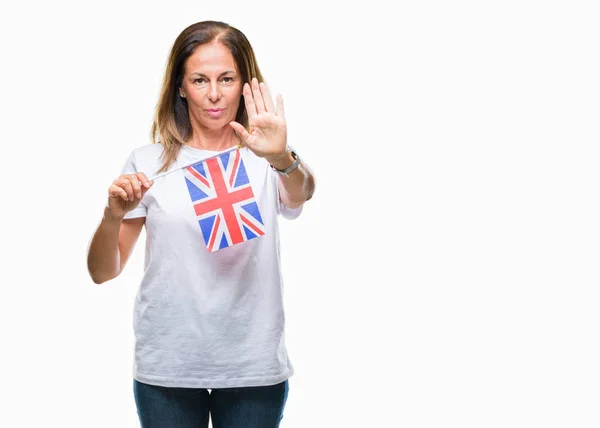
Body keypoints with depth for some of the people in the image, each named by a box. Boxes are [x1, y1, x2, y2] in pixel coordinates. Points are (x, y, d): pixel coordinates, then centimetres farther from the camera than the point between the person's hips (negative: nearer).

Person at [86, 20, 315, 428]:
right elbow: (103, 272, 2)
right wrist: (113, 216, -17)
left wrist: (282, 158, -43)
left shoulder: (263, 160, 0)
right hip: (167, 368, 1)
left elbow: (302, 193, -23)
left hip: (254, 368, 0)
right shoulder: (150, 162, 2)